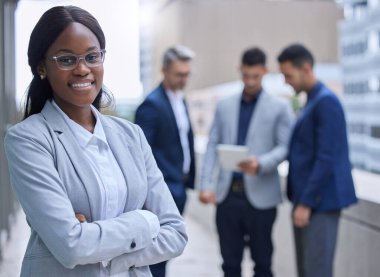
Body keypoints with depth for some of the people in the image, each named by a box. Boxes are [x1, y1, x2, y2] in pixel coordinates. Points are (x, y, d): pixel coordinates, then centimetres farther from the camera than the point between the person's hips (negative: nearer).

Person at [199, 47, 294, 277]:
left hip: (260, 195, -3)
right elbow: (213, 147, 9)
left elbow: (285, 147, -4)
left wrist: (260, 164, -23)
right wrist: (206, 185, -2)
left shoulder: (280, 107, 2)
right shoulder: (224, 106, 12)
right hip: (227, 193, 3)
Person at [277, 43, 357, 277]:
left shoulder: (326, 101, -14)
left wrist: (306, 203, -18)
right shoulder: (311, 101, 15)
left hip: (321, 202, -9)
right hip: (307, 199, 9)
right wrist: (300, 200, 14)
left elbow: (326, 159, -19)